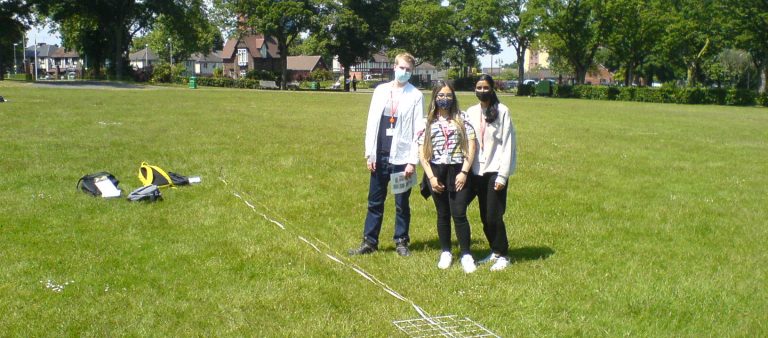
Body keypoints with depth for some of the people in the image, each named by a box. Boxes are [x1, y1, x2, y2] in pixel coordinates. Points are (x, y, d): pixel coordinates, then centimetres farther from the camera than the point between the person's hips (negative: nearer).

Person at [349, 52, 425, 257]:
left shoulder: (416, 96, -2)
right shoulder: (381, 91, 7)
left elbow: (419, 131, -5)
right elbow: (372, 123, 7)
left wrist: (413, 161, -10)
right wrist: (369, 154, 2)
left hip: (402, 158, -3)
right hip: (380, 156, 3)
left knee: (402, 204, 7)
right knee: (375, 202, 9)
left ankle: (401, 242, 19)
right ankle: (369, 242, 17)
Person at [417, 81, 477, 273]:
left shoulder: (462, 120, 3)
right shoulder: (428, 123, 6)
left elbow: (471, 147, -1)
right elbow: (422, 152, 3)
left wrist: (464, 172, -9)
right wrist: (431, 176, -6)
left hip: (458, 172, -2)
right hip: (436, 172, 2)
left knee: (459, 214, -7)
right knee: (443, 214, 9)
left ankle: (466, 255, 1)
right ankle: (445, 253, 20)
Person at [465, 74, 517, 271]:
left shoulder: (502, 111, -6)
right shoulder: (471, 113, 7)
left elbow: (508, 144, -8)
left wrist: (503, 175, -12)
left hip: (495, 170, -5)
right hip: (477, 171, 5)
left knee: (493, 216, -7)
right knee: (484, 217, 9)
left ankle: (503, 255, 7)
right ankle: (495, 252, 24)